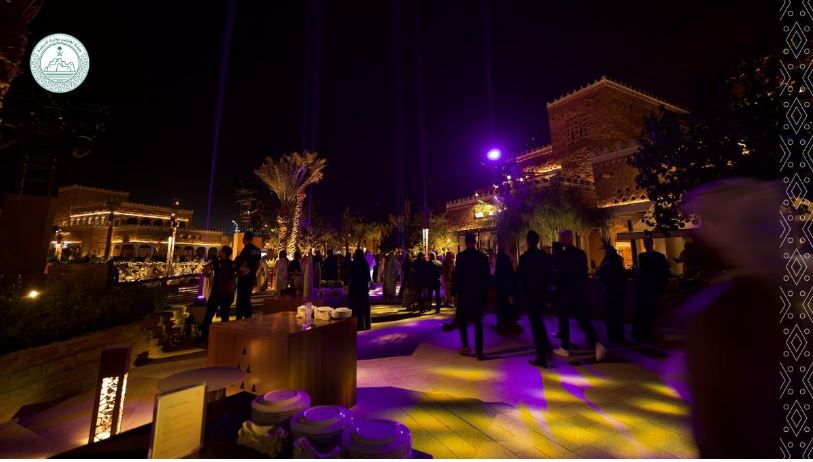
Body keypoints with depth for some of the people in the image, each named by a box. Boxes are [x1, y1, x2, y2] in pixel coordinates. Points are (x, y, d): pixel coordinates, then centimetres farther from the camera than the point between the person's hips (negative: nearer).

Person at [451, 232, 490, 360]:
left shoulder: (461, 256, -9)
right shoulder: (483, 256, 2)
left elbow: (457, 275, -12)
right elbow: (487, 276, 5)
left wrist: (455, 291, -3)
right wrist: (485, 295, 13)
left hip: (464, 293, -3)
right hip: (478, 293, 3)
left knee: (461, 320, 15)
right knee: (478, 323, 8)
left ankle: (465, 346, 9)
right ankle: (479, 352, 8)